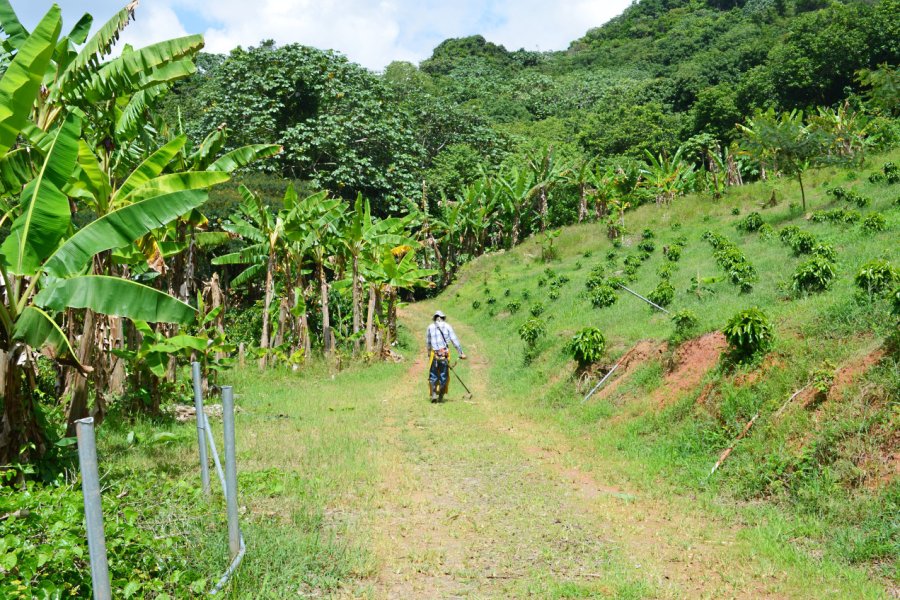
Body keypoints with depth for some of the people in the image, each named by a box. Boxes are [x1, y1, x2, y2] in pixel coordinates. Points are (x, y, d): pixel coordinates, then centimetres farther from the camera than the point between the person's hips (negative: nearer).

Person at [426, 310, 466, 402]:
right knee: (443, 376, 8)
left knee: (433, 376, 11)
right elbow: (455, 340, -1)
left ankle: (433, 394, -4)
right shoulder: (447, 326, 4)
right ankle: (440, 397, 9)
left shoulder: (430, 327, 8)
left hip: (434, 354, 0)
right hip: (445, 354, 0)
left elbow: (427, 342, 15)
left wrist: (429, 353, 31)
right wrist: (461, 353, 0)